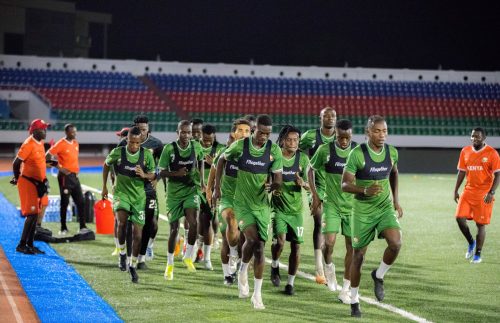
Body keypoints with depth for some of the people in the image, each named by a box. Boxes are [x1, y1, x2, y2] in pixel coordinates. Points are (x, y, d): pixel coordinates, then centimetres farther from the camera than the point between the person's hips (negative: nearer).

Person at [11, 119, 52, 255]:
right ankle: (21, 245, -4)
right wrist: (17, 179, -3)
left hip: (38, 183, 9)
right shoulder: (28, 144, -17)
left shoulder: (40, 143, 9)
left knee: (35, 214, 11)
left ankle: (30, 245, 18)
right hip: (28, 183, -9)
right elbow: (16, 163, -15)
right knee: (32, 214, -10)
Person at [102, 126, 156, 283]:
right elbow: (106, 165, 10)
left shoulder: (147, 154, -7)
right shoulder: (117, 152, -9)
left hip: (138, 195, 2)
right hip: (121, 192, -2)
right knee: (122, 220, -30)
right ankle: (122, 253, -8)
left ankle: (133, 265, 19)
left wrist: (144, 175, -21)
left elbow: (153, 175, 2)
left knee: (137, 234, 1)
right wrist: (104, 186, 12)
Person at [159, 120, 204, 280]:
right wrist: (176, 173, -24)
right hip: (174, 192, -1)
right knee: (174, 228, 3)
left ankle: (188, 256, 2)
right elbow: (161, 172, -7)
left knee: (193, 223, -20)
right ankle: (169, 264, 20)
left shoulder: (196, 146, -3)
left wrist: (200, 180, 7)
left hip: (192, 190, 1)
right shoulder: (169, 148, -11)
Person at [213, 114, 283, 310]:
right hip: (242, 203, -2)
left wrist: (272, 186, -26)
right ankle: (243, 271, 8)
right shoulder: (240, 146, -9)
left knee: (260, 247, 0)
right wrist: (217, 187, 4)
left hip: (262, 205, 2)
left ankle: (257, 294, 6)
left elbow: (278, 179, -4)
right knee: (252, 238, -22)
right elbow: (221, 160, 7)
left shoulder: (274, 151, -6)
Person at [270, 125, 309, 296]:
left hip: (296, 208, 3)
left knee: (296, 246, 1)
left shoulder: (303, 158, 0)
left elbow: (308, 186, 5)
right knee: (279, 240, -20)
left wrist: (303, 184, -17)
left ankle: (291, 282, 15)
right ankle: (275, 265, 11)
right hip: (279, 206, -3)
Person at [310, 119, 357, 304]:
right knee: (329, 242, -17)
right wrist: (314, 195, 2)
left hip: (353, 206, 1)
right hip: (332, 205, -1)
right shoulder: (325, 150, -6)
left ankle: (345, 289, 11)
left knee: (352, 246, 1)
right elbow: (311, 170, 7)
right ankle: (329, 267, 16)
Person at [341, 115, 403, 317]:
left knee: (395, 243, -22)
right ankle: (354, 301, 20)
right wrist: (365, 190, -33)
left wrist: (396, 200, 16)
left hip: (386, 208, 3)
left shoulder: (391, 152, -2)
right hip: (363, 211, -3)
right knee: (359, 255, 4)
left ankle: (379, 275, 7)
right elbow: (345, 185, -16)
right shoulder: (357, 154, -16)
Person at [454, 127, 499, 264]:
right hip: (468, 191, 4)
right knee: (460, 218, -8)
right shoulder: (465, 151, 6)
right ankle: (471, 242, 18)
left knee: (481, 224, 0)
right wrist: (456, 190, 10)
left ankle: (478, 254, 12)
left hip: (484, 195, -4)